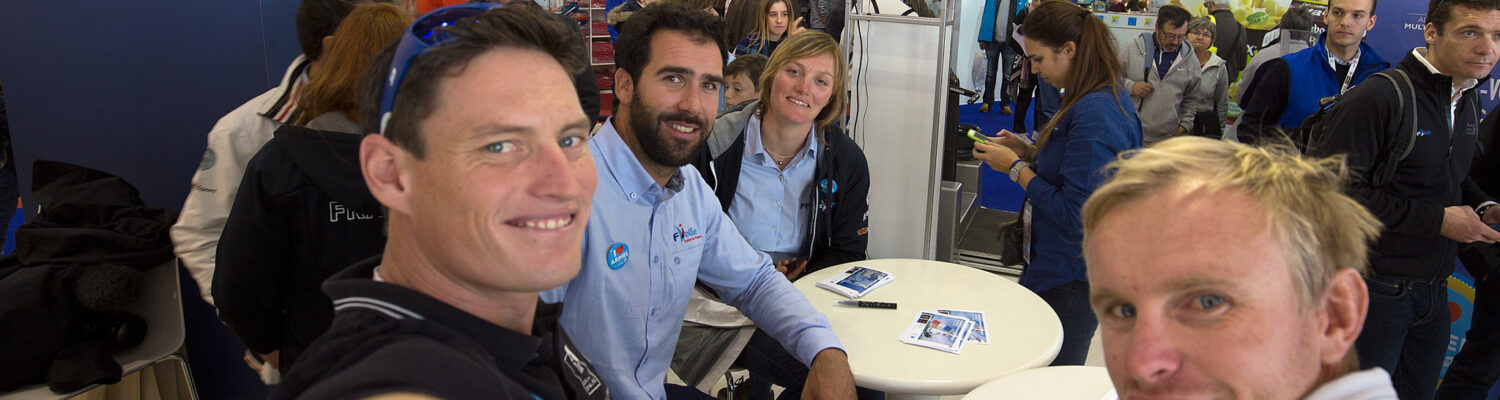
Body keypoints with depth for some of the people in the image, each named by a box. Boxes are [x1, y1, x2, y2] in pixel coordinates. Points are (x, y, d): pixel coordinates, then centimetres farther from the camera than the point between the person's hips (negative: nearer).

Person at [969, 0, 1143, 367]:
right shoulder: (1098, 98, 9)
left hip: (1071, 281, -10)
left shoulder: (1096, 113, -24)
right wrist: (1029, 153, 6)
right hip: (1049, 265, 10)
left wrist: (1015, 167, -15)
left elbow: (1075, 216, -25)